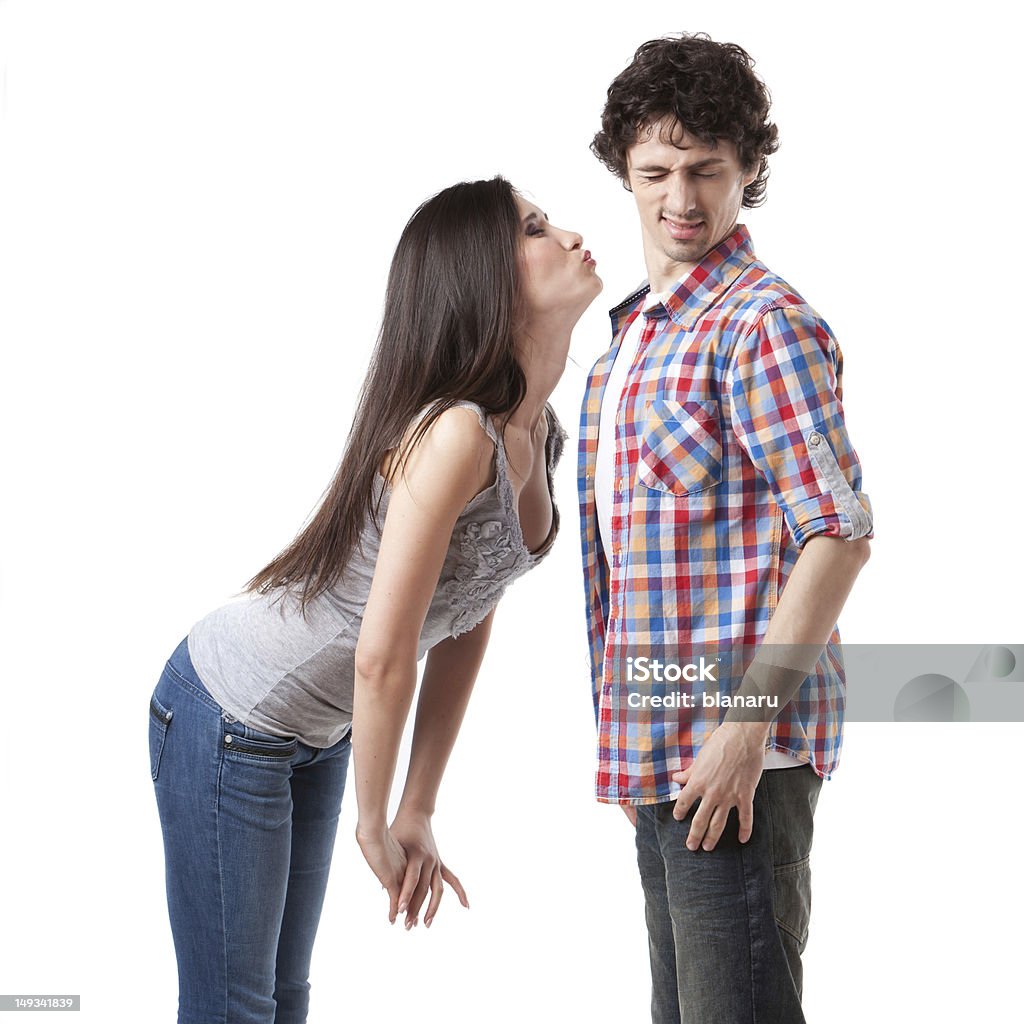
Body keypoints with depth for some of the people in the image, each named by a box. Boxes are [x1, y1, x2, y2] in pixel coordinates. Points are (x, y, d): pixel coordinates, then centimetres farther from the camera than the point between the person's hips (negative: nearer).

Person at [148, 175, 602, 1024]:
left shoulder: (537, 434, -2)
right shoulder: (456, 432, -29)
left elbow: (466, 623, 4)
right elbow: (382, 655, -28)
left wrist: (418, 815, 5)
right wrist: (377, 824, -14)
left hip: (318, 733, 9)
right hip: (231, 723, -8)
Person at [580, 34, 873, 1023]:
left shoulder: (764, 323, -12)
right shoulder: (631, 332, 17)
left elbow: (839, 532, -19)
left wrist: (748, 727, -22)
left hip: (737, 752, -9)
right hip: (657, 754, 9)